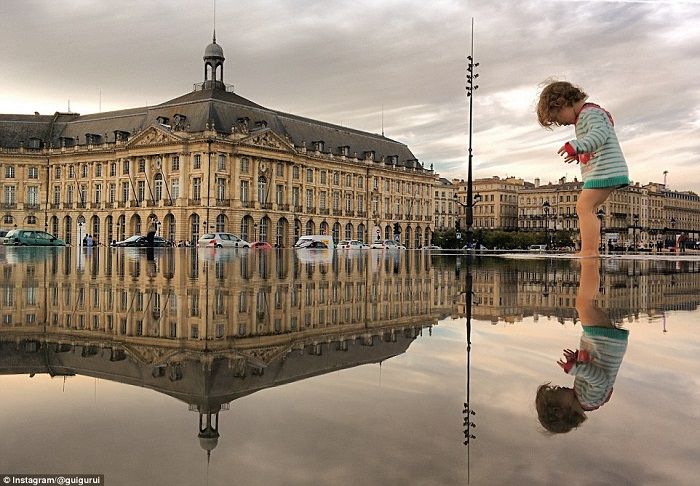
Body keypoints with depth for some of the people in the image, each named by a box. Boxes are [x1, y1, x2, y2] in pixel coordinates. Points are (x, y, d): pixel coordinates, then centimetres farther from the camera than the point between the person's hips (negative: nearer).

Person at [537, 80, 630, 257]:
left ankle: (588, 250, -22)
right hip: (607, 172, 11)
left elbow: (601, 132, -27)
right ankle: (592, 250, 10)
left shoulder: (589, 112, -9)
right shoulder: (585, 116, 23)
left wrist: (576, 146, -38)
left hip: (604, 169, -11)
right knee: (588, 209, 11)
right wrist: (580, 154, 42)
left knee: (583, 207, -17)